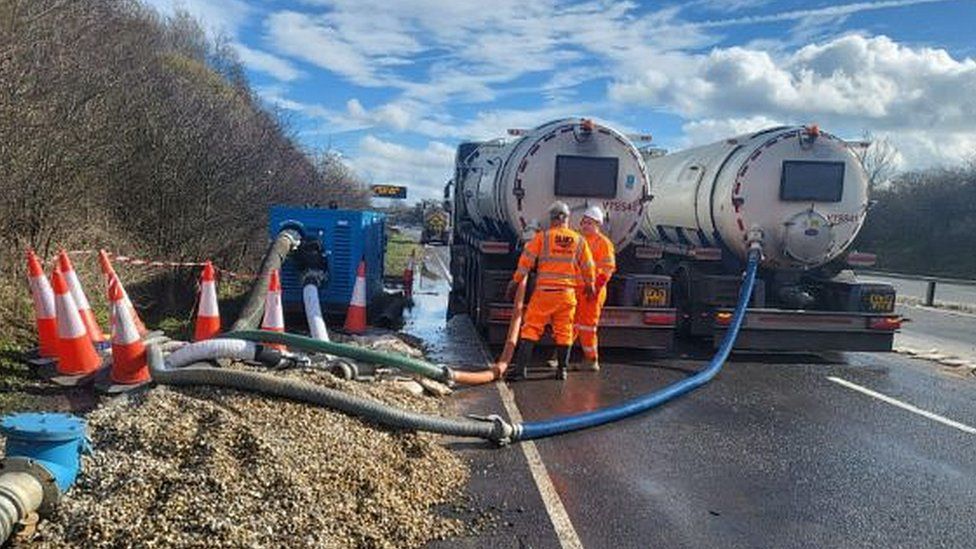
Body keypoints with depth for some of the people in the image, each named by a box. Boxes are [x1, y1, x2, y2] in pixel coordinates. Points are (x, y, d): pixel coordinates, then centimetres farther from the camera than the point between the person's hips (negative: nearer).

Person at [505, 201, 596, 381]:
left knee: (531, 328, 1)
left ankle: (521, 368, -4)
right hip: (567, 292, 3)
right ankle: (562, 369, 16)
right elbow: (588, 267, 13)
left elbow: (526, 260, -3)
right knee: (564, 331, 12)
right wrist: (589, 285, 29)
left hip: (544, 291, -2)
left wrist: (516, 281, 5)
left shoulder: (542, 237, -2)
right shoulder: (579, 240, 6)